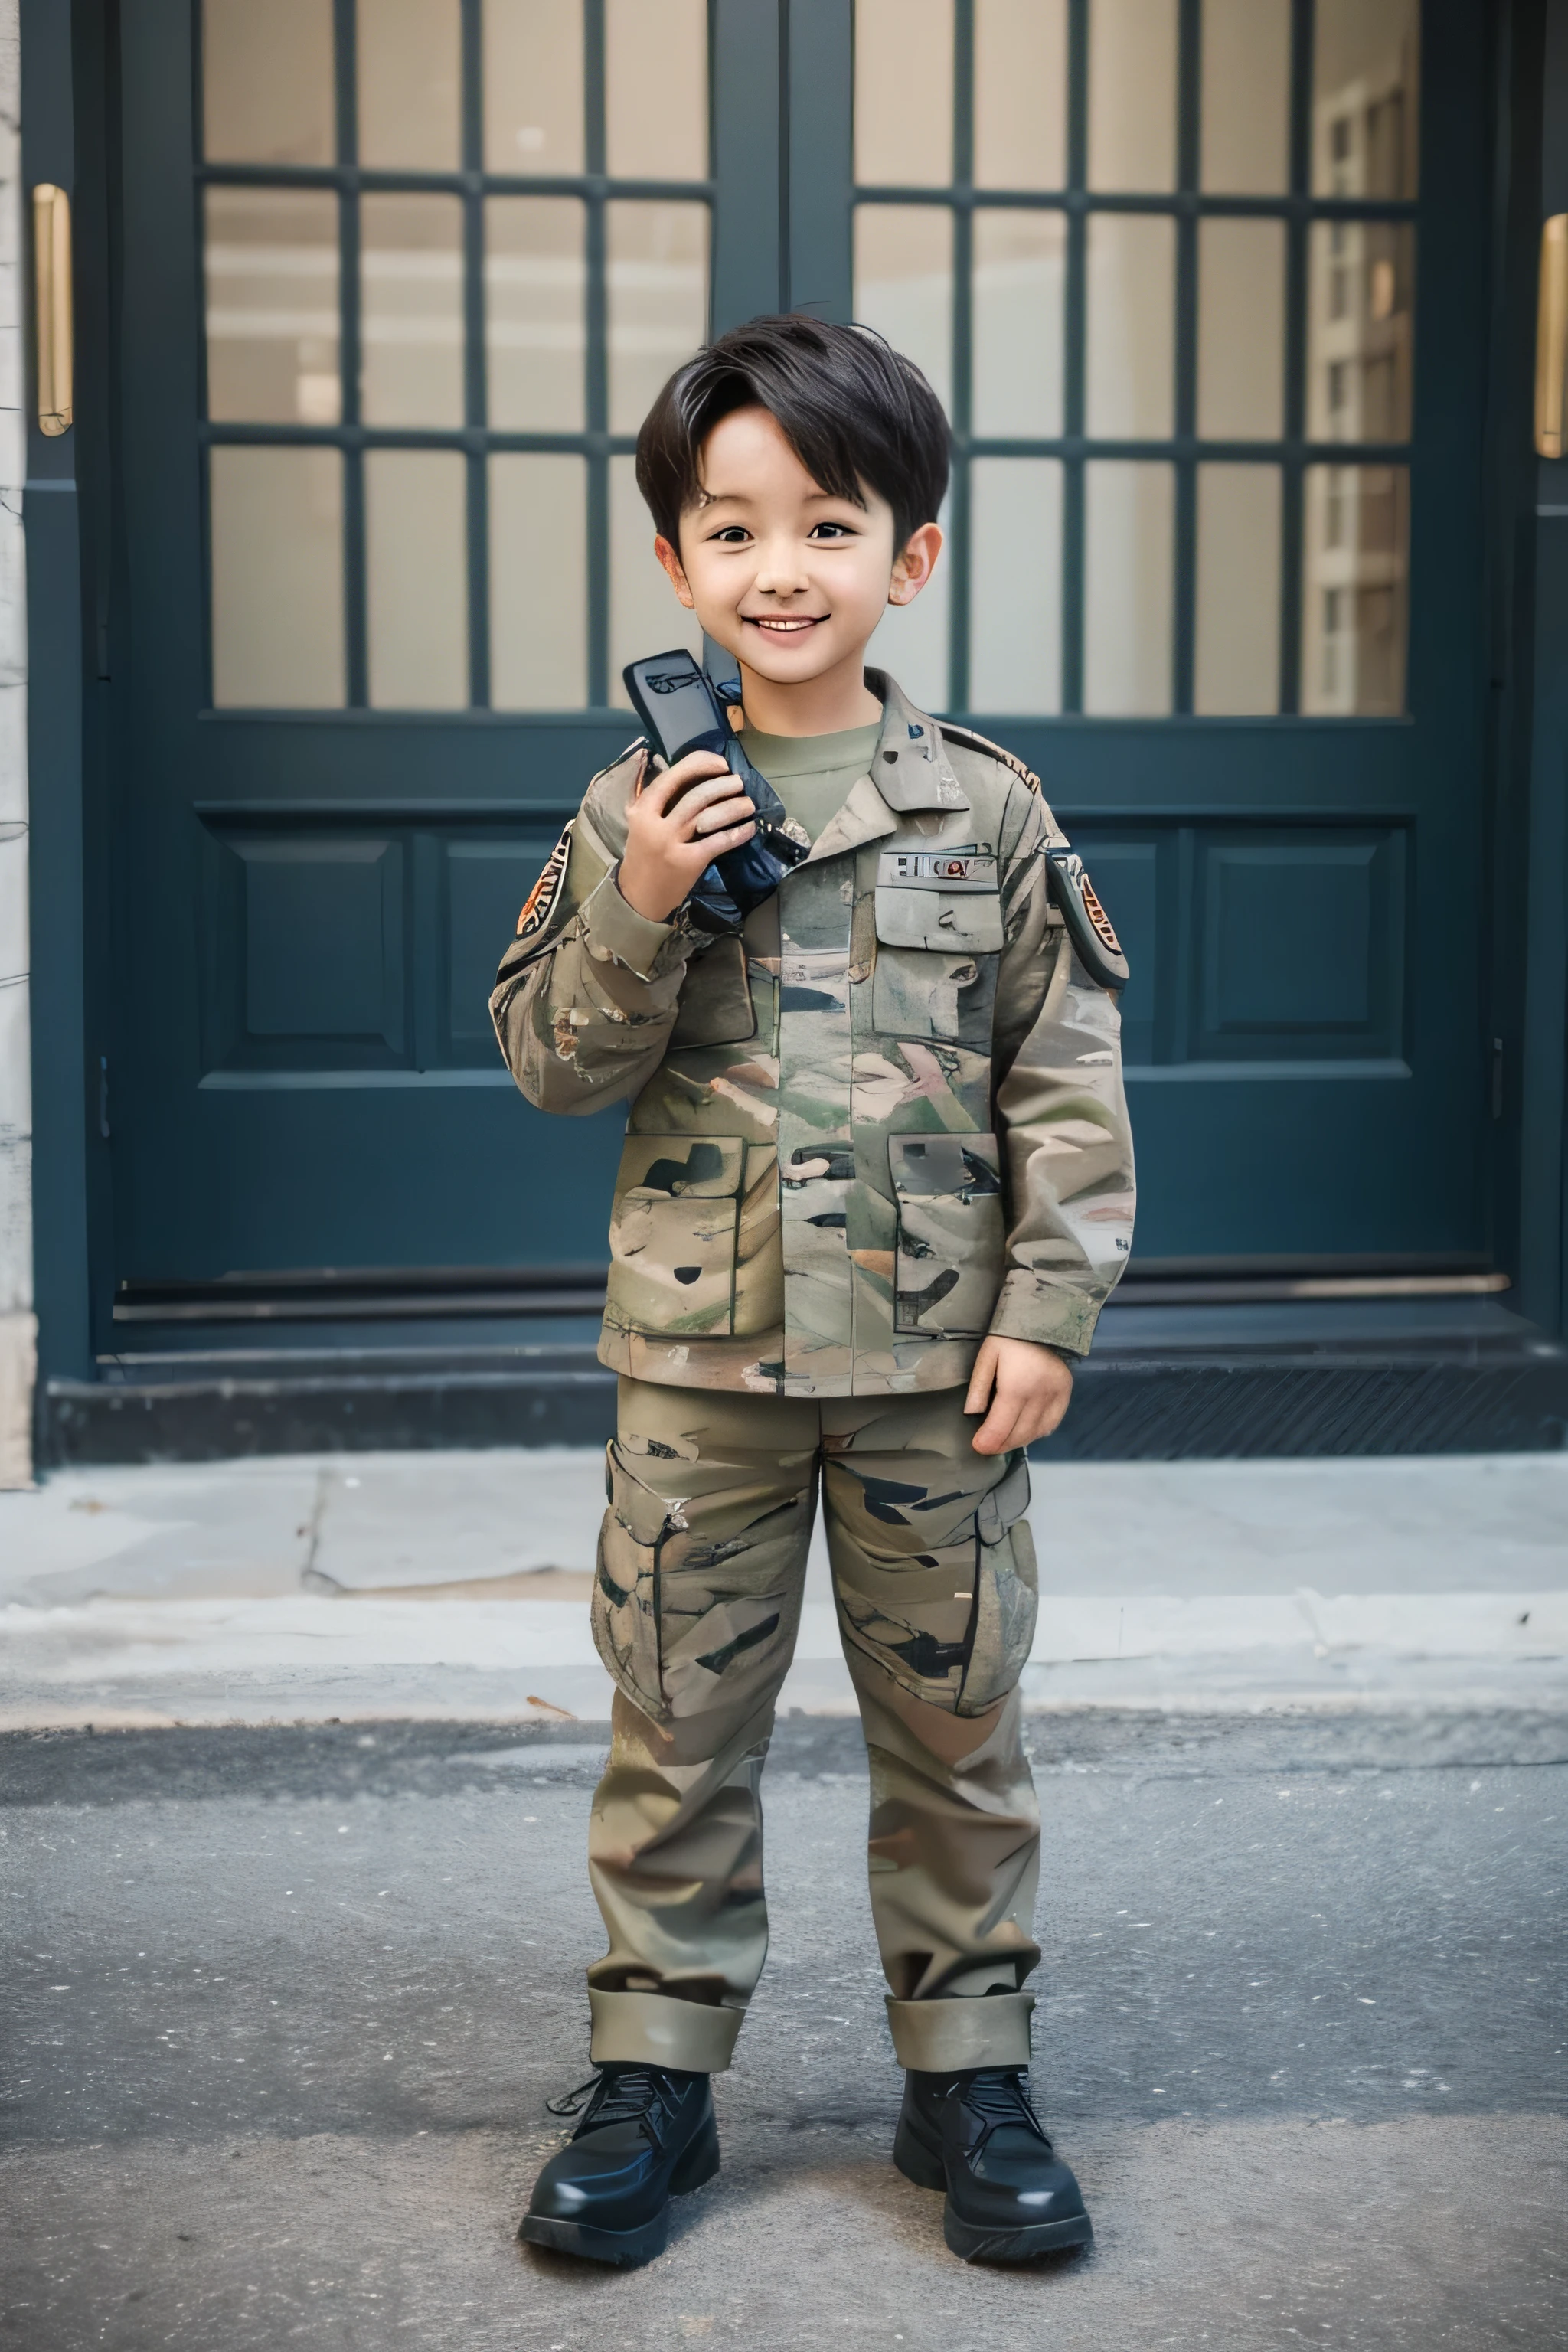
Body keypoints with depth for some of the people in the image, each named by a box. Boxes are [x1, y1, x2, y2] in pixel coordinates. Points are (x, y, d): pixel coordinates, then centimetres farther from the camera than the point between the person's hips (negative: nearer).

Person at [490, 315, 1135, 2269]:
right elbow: (552, 1064, 1)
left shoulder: (988, 810, -1)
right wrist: (638, 910, -15)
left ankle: (967, 2075, 25)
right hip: (700, 1354, 1)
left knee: (951, 1722, 10)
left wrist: (1046, 1309, -6)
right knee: (676, 1726, 8)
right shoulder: (631, 815, 1)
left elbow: (1066, 1084, 0)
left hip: (935, 1357, 0)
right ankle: (653, 2076, 23)